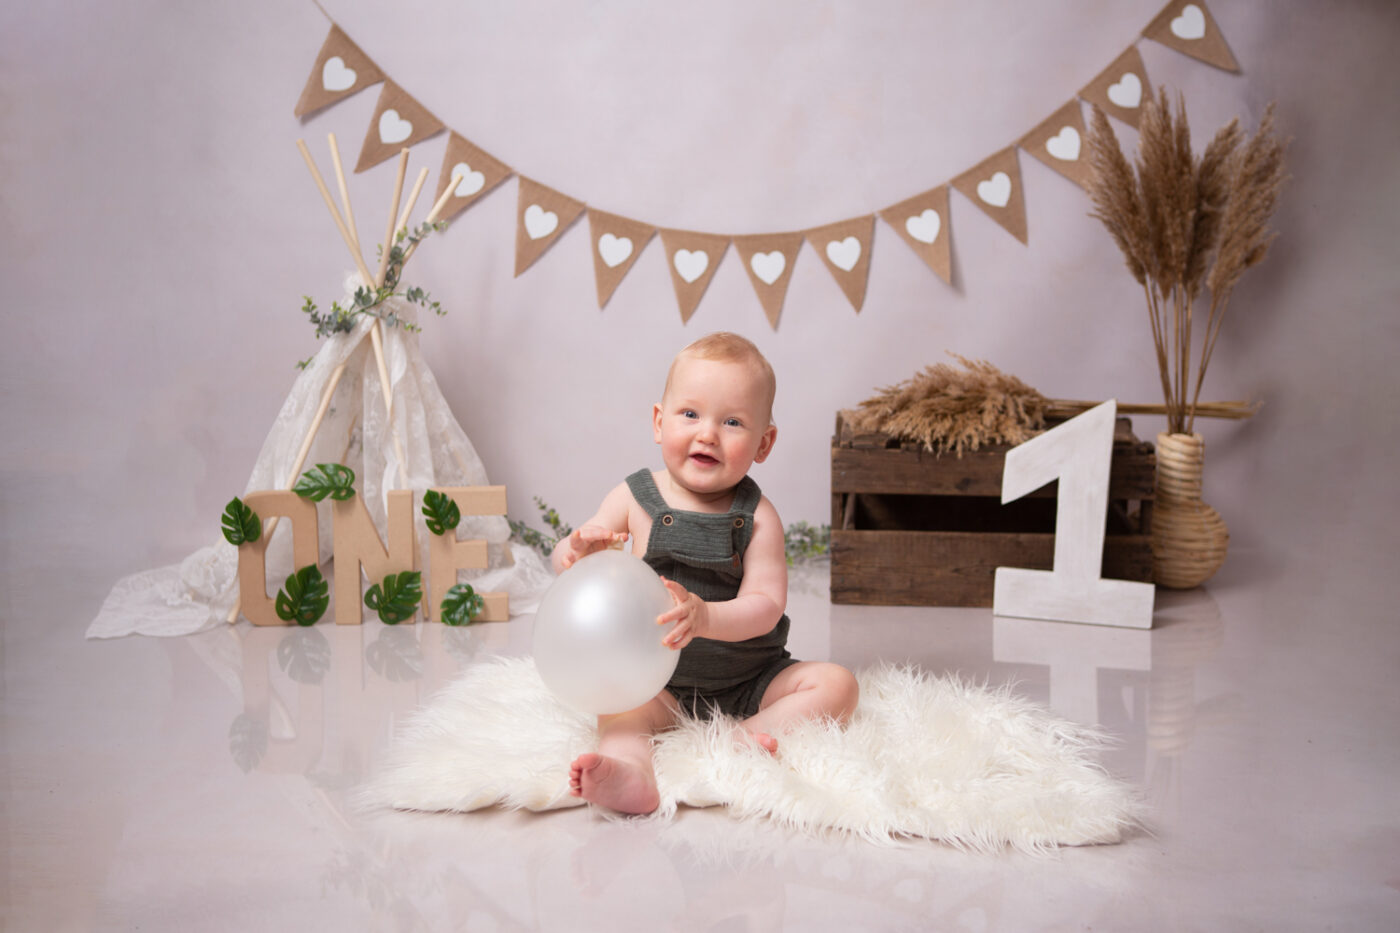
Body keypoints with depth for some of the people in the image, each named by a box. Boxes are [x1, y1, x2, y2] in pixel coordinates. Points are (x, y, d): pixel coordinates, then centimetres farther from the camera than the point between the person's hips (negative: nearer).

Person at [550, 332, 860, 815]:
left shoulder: (756, 516, -9)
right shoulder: (634, 499, -5)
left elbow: (765, 607, -18)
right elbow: (561, 562, -2)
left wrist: (705, 617, -39)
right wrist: (579, 551, -28)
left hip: (751, 679, 0)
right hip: (661, 682, 0)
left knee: (837, 683, -15)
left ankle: (758, 731, -31)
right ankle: (630, 774, -51)